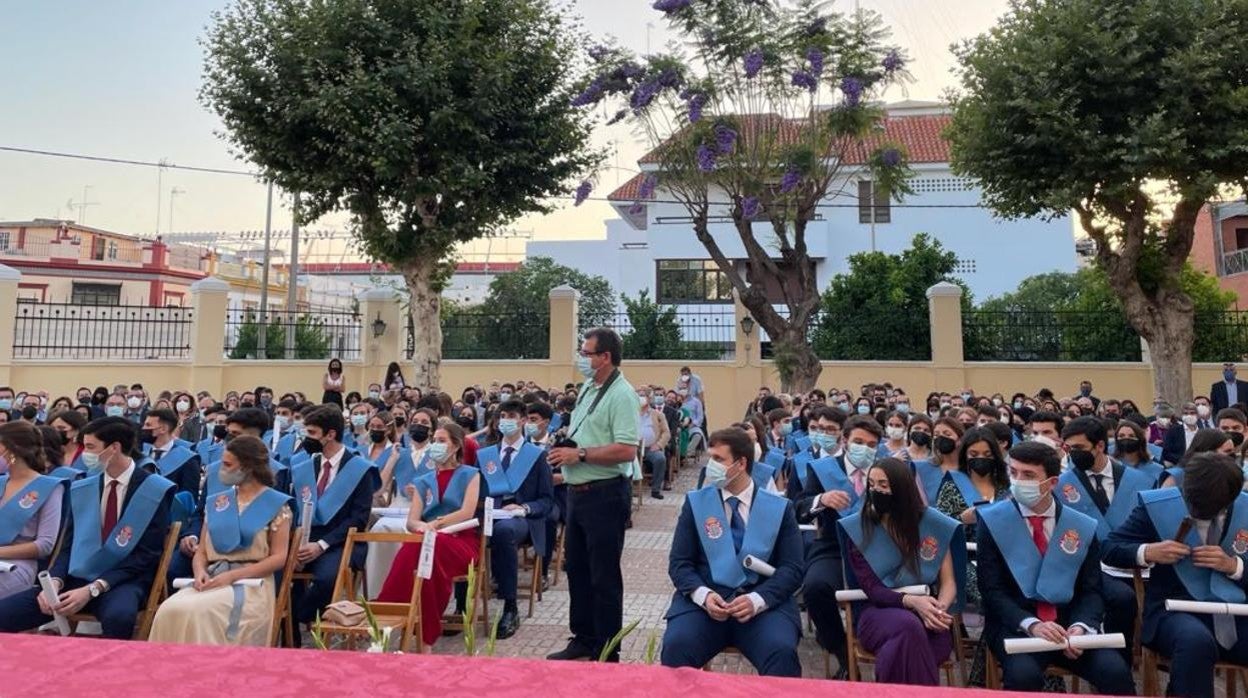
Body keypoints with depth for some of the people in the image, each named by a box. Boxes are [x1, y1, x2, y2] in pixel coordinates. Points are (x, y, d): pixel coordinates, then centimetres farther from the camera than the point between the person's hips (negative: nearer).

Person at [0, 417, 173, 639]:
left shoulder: (154, 491, -6)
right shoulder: (80, 489, 12)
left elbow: (146, 555, -9)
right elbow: (68, 546, 13)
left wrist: (93, 589, -18)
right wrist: (55, 581, -9)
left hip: (123, 583, -5)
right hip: (75, 579, 5)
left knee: (117, 617, -38)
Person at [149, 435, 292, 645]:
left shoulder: (276, 504, 1)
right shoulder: (217, 502, 17)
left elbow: (278, 557, -5)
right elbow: (201, 552, 16)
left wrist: (232, 575, -16)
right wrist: (200, 572, -8)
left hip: (250, 583, -5)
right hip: (213, 579, 5)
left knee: (199, 611, -32)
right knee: (169, 610, -26)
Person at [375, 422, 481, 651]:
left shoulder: (470, 475, 12)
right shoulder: (424, 481, 23)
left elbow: (467, 512, -5)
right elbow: (411, 521, 9)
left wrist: (435, 524, -17)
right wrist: (421, 526, -17)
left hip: (462, 541, -3)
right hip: (430, 542, 3)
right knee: (415, 548, -36)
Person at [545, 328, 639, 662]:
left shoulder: (621, 394, -16)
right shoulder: (587, 388, 12)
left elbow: (626, 450, -25)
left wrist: (580, 454, -19)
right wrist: (563, 447, 2)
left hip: (605, 495, -9)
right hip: (578, 492, 9)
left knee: (604, 575, 3)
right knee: (577, 568, 18)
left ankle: (607, 652, 17)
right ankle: (584, 638, 33)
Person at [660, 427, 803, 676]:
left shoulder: (779, 508, 6)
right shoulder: (695, 502, 7)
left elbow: (792, 569, 1)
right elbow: (679, 562, 4)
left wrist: (757, 599, -17)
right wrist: (703, 595, -16)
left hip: (764, 603, 0)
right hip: (706, 600, 1)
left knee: (782, 652, -31)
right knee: (675, 646, -29)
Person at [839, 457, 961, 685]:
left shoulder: (934, 523, 4)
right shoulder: (857, 528, -2)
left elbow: (948, 582, 5)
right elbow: (871, 588, -7)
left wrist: (939, 610, -18)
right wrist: (911, 601, -26)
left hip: (927, 611, 1)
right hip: (880, 611, -1)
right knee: (909, 626, -36)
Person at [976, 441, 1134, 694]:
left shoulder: (1083, 527, 6)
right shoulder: (992, 522, -4)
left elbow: (1091, 590, 5)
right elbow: (992, 590, -8)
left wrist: (1081, 626, -15)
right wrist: (1031, 624, -23)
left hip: (1068, 626, 3)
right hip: (1015, 627, -3)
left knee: (1116, 672, -23)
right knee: (1024, 675, -32)